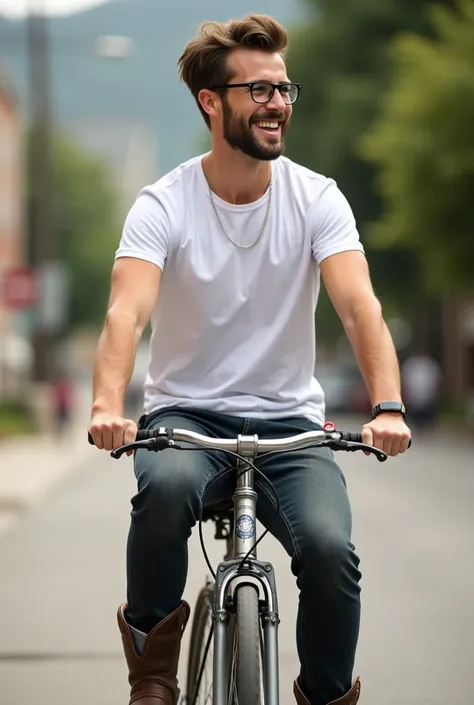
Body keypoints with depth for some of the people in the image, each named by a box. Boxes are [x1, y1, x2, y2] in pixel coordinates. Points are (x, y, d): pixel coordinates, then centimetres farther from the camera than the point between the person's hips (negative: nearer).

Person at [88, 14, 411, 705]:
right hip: (186, 412, -1)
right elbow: (128, 311, -22)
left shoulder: (316, 198, -4)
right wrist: (108, 407, -42)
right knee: (167, 485, -36)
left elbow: (359, 304, -17)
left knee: (330, 549, -25)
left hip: (288, 421, 1)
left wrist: (387, 406, -36)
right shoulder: (163, 206, -8)